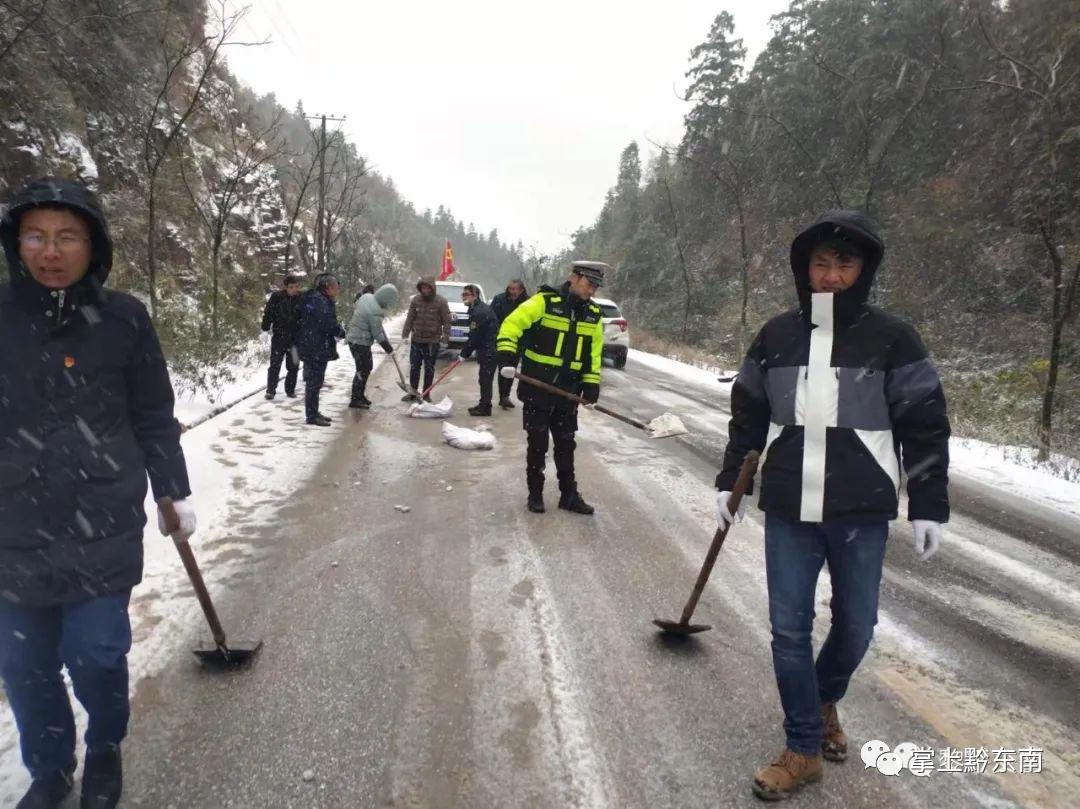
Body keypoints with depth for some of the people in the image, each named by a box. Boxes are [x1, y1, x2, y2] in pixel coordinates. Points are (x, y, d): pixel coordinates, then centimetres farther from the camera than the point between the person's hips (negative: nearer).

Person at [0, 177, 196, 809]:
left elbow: (154, 418, 3)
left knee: (97, 657, 4)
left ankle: (105, 751, 34)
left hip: (104, 527, -2)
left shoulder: (123, 319, -4)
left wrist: (175, 493, 5)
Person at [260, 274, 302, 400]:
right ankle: (271, 390, 9)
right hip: (279, 336, -2)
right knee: (275, 364, 0)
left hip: (295, 337, 2)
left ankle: (290, 389, 21)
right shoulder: (276, 297, -7)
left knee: (293, 365, 8)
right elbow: (268, 313, -3)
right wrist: (266, 327, -12)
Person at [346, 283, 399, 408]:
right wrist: (389, 348, -9)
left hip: (354, 337, 10)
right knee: (363, 370, -2)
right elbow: (378, 334, -20)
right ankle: (355, 400, 3)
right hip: (360, 343, -10)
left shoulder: (366, 296, -1)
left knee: (367, 367, 17)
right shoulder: (375, 312, -26)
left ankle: (360, 395, 26)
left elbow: (354, 308, 16)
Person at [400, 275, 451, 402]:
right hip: (416, 340, 3)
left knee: (429, 369, 7)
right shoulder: (415, 300, 0)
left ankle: (426, 394, 17)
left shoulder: (441, 301, -9)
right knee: (414, 367, 9)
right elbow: (409, 318, 4)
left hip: (433, 341, -3)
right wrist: (405, 334, 0)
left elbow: (447, 321, -8)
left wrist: (445, 339, -12)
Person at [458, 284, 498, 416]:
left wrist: (465, 353, -8)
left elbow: (474, 337, -18)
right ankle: (484, 405, 23)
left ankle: (485, 407, 0)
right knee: (485, 378, 15)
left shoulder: (478, 312, -18)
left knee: (485, 378, -5)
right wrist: (466, 352, 18)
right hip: (488, 349, 10)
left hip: (488, 351, -10)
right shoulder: (481, 308, 15)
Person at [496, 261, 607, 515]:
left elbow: (594, 353, 11)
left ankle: (569, 495, 22)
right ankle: (535, 493, 19)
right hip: (537, 387, -4)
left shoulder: (593, 314, 6)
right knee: (538, 442, 5)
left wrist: (591, 384, 4)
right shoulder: (545, 301, -11)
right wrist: (507, 354, -29)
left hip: (568, 391, 5)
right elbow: (513, 323, -17)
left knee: (566, 444, 12)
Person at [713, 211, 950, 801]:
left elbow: (925, 426, -1)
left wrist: (928, 506, -3)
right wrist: (729, 482, 12)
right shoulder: (776, 337, 3)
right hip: (789, 510, 2)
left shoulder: (891, 339, -4)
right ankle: (805, 748, 21)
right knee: (789, 628, 4)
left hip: (862, 514, -1)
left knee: (855, 626, 12)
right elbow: (747, 417, 12)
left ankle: (825, 701, 43)